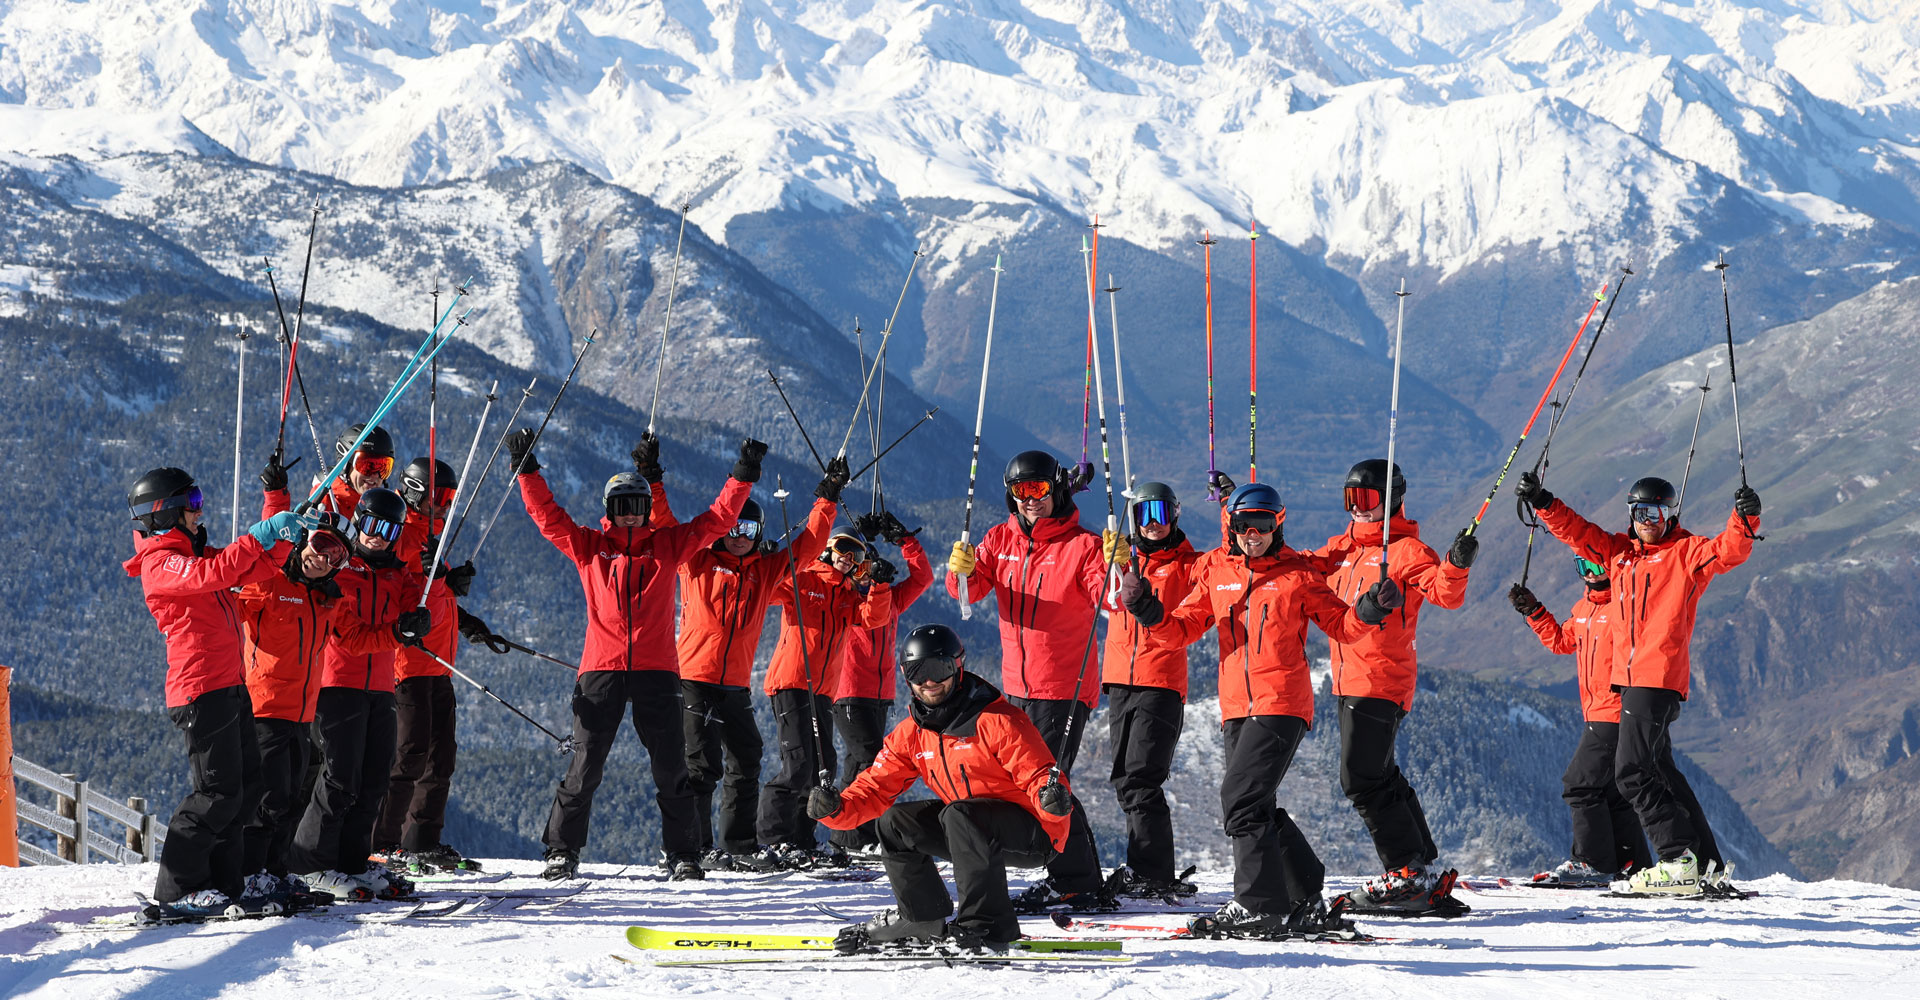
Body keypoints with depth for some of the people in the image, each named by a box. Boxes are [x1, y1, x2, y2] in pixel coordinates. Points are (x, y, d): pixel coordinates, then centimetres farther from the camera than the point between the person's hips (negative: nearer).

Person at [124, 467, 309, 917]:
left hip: (228, 686, 10)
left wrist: (284, 537, 2)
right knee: (218, 792, -10)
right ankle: (176, 890, -4)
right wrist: (260, 537, -29)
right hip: (201, 689, -10)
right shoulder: (159, 562, -9)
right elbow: (209, 575, -28)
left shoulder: (193, 553, 21)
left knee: (246, 785, 10)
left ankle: (224, 885, 15)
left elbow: (250, 569, 20)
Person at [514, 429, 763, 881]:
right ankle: (562, 851, 8)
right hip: (602, 670, -1)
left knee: (671, 768, 2)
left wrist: (744, 475, 7)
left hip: (656, 670, 1)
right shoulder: (588, 546, 10)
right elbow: (547, 514, 8)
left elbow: (718, 518, 12)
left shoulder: (667, 545, 12)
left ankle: (683, 854, 9)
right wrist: (526, 468, 1)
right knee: (585, 767, -1)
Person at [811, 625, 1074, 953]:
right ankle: (923, 918, 15)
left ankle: (987, 924, -29)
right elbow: (876, 787, 0)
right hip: (968, 828, 8)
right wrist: (837, 809, -21)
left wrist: (1052, 798, -46)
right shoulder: (910, 733, 3)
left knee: (960, 816, -33)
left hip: (1034, 832, -8)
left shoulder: (997, 722, -18)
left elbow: (1038, 774, -22)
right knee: (894, 822, 0)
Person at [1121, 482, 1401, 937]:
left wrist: (1367, 612, -11)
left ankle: (1260, 904, -10)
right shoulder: (1215, 571, 11)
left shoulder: (1297, 573, 1)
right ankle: (1307, 897, 22)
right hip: (1237, 707, 6)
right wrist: (1150, 613, -8)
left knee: (1241, 798, -15)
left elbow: (1338, 624, 9)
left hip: (1283, 704, -6)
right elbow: (1181, 631, 11)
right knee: (1255, 806, 9)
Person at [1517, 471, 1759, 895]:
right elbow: (1576, 530, 21)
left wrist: (1744, 519, -31)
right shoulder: (1619, 551, 18)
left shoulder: (1687, 552, 1)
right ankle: (1710, 869, 16)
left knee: (1633, 770, -15)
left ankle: (1678, 861, -14)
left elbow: (1729, 551, -13)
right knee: (1659, 769, 11)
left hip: (1660, 677, -8)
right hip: (1630, 679, 8)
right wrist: (1542, 502, 9)